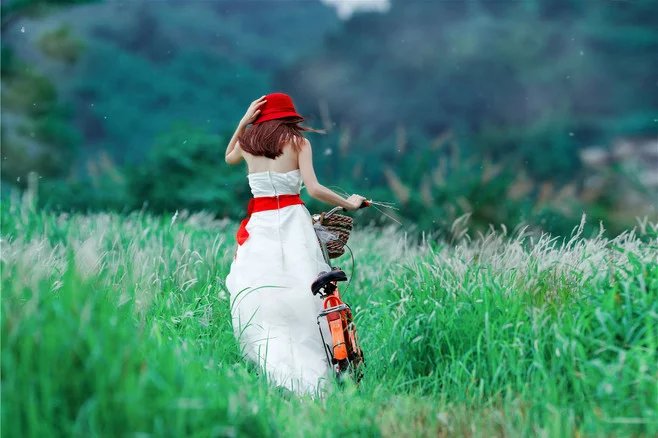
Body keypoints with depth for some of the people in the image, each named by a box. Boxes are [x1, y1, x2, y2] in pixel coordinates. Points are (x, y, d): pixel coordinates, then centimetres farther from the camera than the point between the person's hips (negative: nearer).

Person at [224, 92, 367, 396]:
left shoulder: (247, 143, 12)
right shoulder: (298, 142, 4)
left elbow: (228, 158, 36)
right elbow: (313, 189, -5)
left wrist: (243, 122, 28)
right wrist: (349, 204, 8)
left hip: (259, 224, 2)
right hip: (292, 220, -1)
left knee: (256, 297, -3)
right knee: (300, 294, -5)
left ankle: (277, 370, -20)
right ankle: (308, 373, -13)